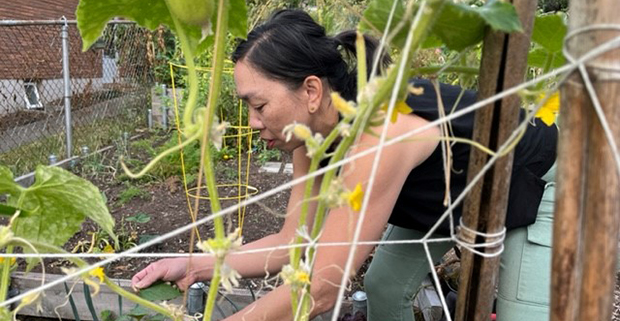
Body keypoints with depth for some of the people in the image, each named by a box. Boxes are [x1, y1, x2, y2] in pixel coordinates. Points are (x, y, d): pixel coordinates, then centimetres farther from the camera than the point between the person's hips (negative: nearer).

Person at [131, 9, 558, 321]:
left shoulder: (384, 129, -43)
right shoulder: (315, 132, -18)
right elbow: (292, 243, -12)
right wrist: (195, 267, -20)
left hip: (537, 185, -6)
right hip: (445, 194, 7)